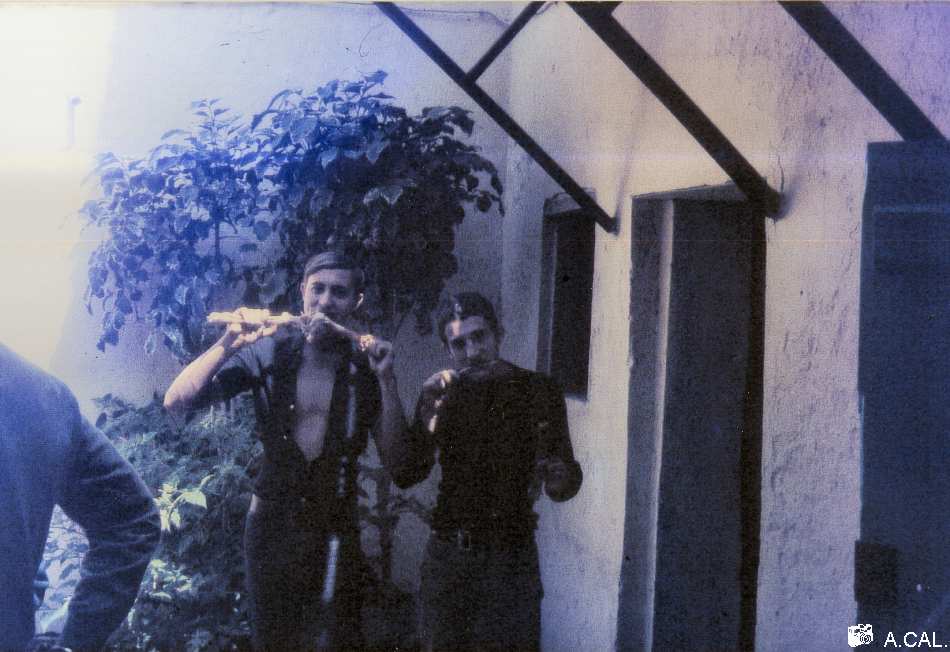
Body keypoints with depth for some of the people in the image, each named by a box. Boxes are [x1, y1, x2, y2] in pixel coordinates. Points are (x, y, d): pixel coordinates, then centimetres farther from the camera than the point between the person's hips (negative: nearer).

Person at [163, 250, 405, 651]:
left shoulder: (366, 368, -4)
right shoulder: (268, 353, -6)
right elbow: (176, 401, -13)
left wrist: (386, 379, -18)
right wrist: (227, 346, -27)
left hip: (335, 530, -1)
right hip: (271, 523, 1)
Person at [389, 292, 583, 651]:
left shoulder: (537, 390, -2)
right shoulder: (442, 393, 4)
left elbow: (568, 481, -3)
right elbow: (403, 474, -4)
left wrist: (559, 476, -26)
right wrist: (430, 413, -18)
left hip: (511, 558, -2)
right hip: (448, 555, 2)